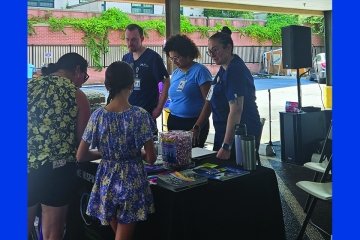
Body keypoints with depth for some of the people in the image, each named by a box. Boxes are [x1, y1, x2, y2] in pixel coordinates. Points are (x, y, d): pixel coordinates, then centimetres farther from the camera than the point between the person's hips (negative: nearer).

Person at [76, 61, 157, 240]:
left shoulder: (98, 116, -6)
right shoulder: (139, 115, -15)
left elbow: (80, 156, -2)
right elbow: (151, 158, -13)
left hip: (106, 181, 3)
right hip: (131, 181, -3)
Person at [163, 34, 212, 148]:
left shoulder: (200, 71, -8)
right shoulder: (175, 73, 13)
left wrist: (198, 126, -18)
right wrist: (171, 122, 11)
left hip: (194, 123, -6)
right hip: (173, 122, 6)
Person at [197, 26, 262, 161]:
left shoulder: (235, 71, -20)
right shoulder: (224, 69, 11)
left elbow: (236, 110, -27)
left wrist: (226, 146, -30)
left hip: (241, 135, -10)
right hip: (224, 131, 10)